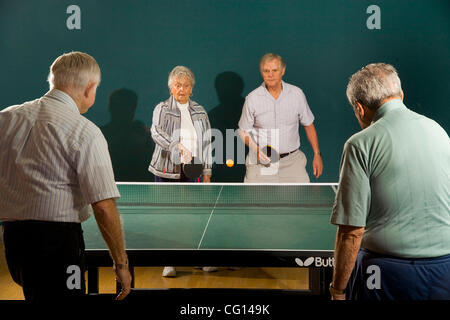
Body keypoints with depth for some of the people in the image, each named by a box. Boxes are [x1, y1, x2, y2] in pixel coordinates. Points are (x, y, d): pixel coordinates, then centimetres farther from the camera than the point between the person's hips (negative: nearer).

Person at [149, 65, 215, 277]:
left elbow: (206, 143, 14)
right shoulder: (162, 109, 1)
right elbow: (156, 133, -18)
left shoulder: (199, 112, 12)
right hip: (166, 170, -2)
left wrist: (207, 172, 10)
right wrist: (179, 147, -32)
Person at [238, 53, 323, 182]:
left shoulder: (297, 94, 0)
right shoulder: (252, 98, -5)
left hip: (291, 161, 1)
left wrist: (317, 154, 9)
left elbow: (308, 125, 10)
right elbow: (243, 131, 4)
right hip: (261, 162, -1)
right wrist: (256, 149, -14)